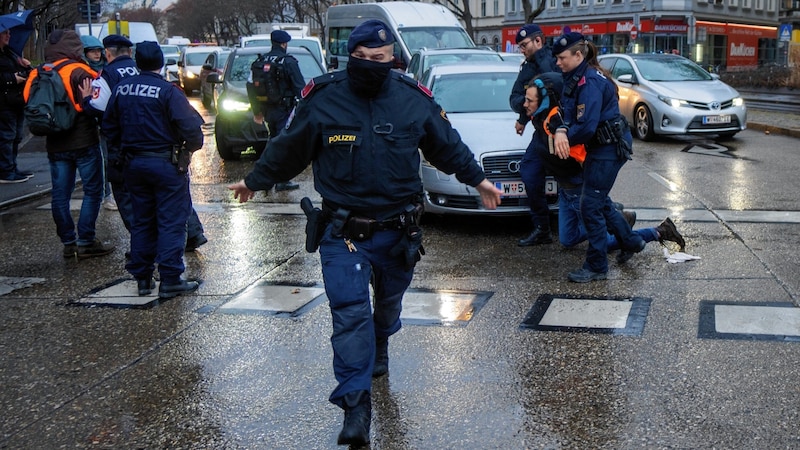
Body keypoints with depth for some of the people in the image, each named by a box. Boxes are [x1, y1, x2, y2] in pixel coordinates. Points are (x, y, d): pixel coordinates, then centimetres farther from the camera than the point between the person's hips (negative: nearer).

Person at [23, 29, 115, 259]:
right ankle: (86, 242, 2)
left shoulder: (38, 75, 7)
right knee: (92, 191, 3)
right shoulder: (78, 72, -12)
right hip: (84, 143, -6)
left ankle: (68, 242, 14)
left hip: (55, 145, 6)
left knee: (60, 194, 10)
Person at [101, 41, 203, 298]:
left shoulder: (122, 88, 4)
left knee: (141, 221, 14)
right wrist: (193, 145, 0)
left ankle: (142, 278, 18)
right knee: (171, 222, -1)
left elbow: (109, 125, 14)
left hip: (133, 164, 6)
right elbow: (190, 125, -20)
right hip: (165, 164, -6)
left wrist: (118, 152, 25)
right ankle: (170, 280, -2)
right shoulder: (168, 91, -15)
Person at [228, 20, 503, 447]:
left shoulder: (415, 99, -2)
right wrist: (254, 180, 14)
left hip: (398, 229, 3)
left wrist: (477, 179, 18)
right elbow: (286, 148, 6)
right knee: (350, 311, -12)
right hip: (343, 231, -3)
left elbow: (447, 146, 13)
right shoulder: (321, 98, -7)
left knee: (388, 301, 21)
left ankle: (378, 353, 51)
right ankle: (356, 404, -8)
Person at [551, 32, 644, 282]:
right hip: (602, 146, 10)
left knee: (590, 205, -5)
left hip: (609, 148, -10)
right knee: (600, 200, 22)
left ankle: (596, 267, 4)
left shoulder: (589, 82, -23)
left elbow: (586, 126, -27)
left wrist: (563, 139, -13)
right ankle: (631, 242, 39)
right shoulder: (576, 78, 7)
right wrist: (561, 130, -8)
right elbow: (568, 113, 11)